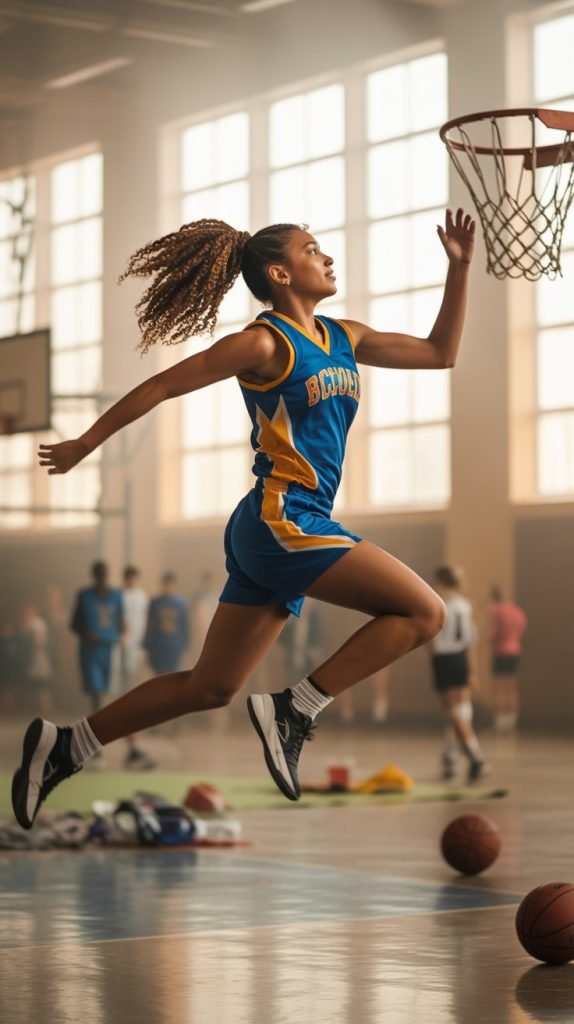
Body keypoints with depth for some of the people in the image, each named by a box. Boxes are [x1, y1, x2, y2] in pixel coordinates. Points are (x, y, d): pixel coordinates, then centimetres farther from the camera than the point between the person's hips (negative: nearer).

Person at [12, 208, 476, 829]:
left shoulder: (344, 339, 15)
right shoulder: (265, 344, -8)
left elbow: (439, 353, 22)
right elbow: (160, 387, -2)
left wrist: (459, 267, 15)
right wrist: (85, 444, 4)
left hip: (291, 533, 9)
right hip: (279, 521, -9)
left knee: (209, 689, 11)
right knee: (423, 612, -13)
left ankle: (62, 745, 17)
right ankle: (293, 712, -12)